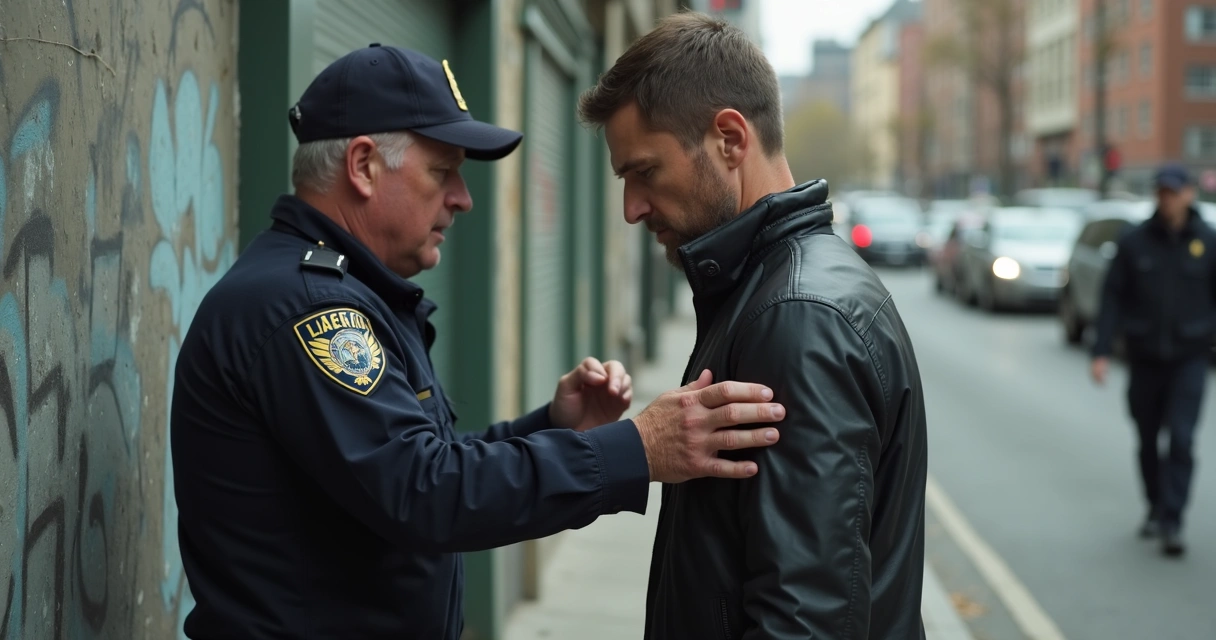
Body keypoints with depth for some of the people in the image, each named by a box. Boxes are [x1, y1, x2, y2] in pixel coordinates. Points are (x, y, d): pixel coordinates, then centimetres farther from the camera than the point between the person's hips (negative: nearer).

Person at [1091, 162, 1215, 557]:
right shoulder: (1134, 242, -1)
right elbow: (1112, 298, 0)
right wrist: (1102, 351, -7)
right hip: (1145, 357, 2)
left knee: (1181, 439, -12)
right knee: (1148, 441, 10)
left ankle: (1171, 524, -11)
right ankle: (1156, 510, 29)